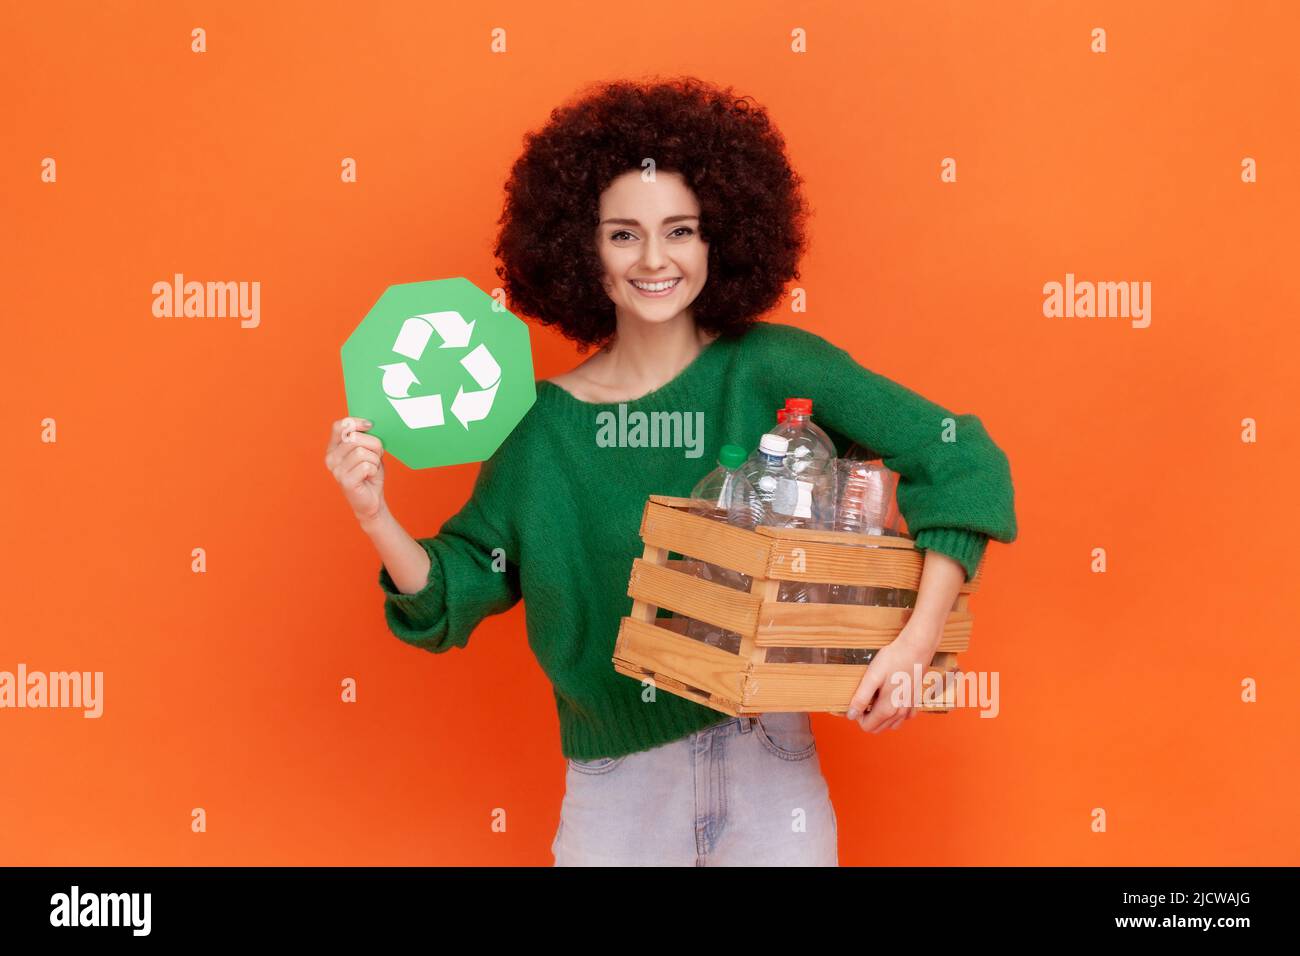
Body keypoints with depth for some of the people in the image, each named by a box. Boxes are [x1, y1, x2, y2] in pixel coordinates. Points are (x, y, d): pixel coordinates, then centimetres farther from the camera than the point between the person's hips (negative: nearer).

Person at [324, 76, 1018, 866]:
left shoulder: (770, 370, -9)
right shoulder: (544, 428, -2)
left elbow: (961, 460, -13)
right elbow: (447, 600, 3)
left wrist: (918, 639, -21)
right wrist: (376, 515, -15)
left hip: (768, 775, -1)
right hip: (614, 792, 2)